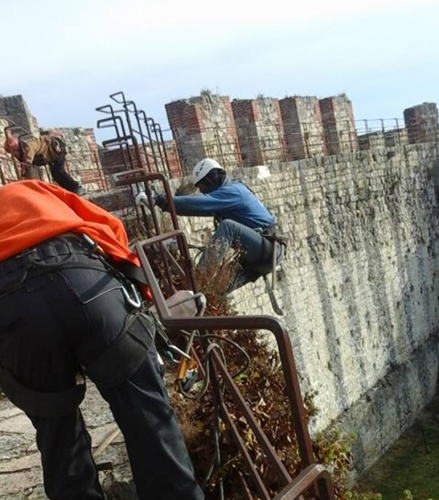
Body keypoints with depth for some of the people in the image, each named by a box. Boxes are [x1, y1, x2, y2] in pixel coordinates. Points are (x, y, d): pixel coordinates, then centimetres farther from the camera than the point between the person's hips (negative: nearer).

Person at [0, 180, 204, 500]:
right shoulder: (32, 190, 38)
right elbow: (109, 224, 26)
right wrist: (133, 283, 36)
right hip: (86, 280, 0)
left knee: (56, 427, 22)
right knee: (146, 412, 11)